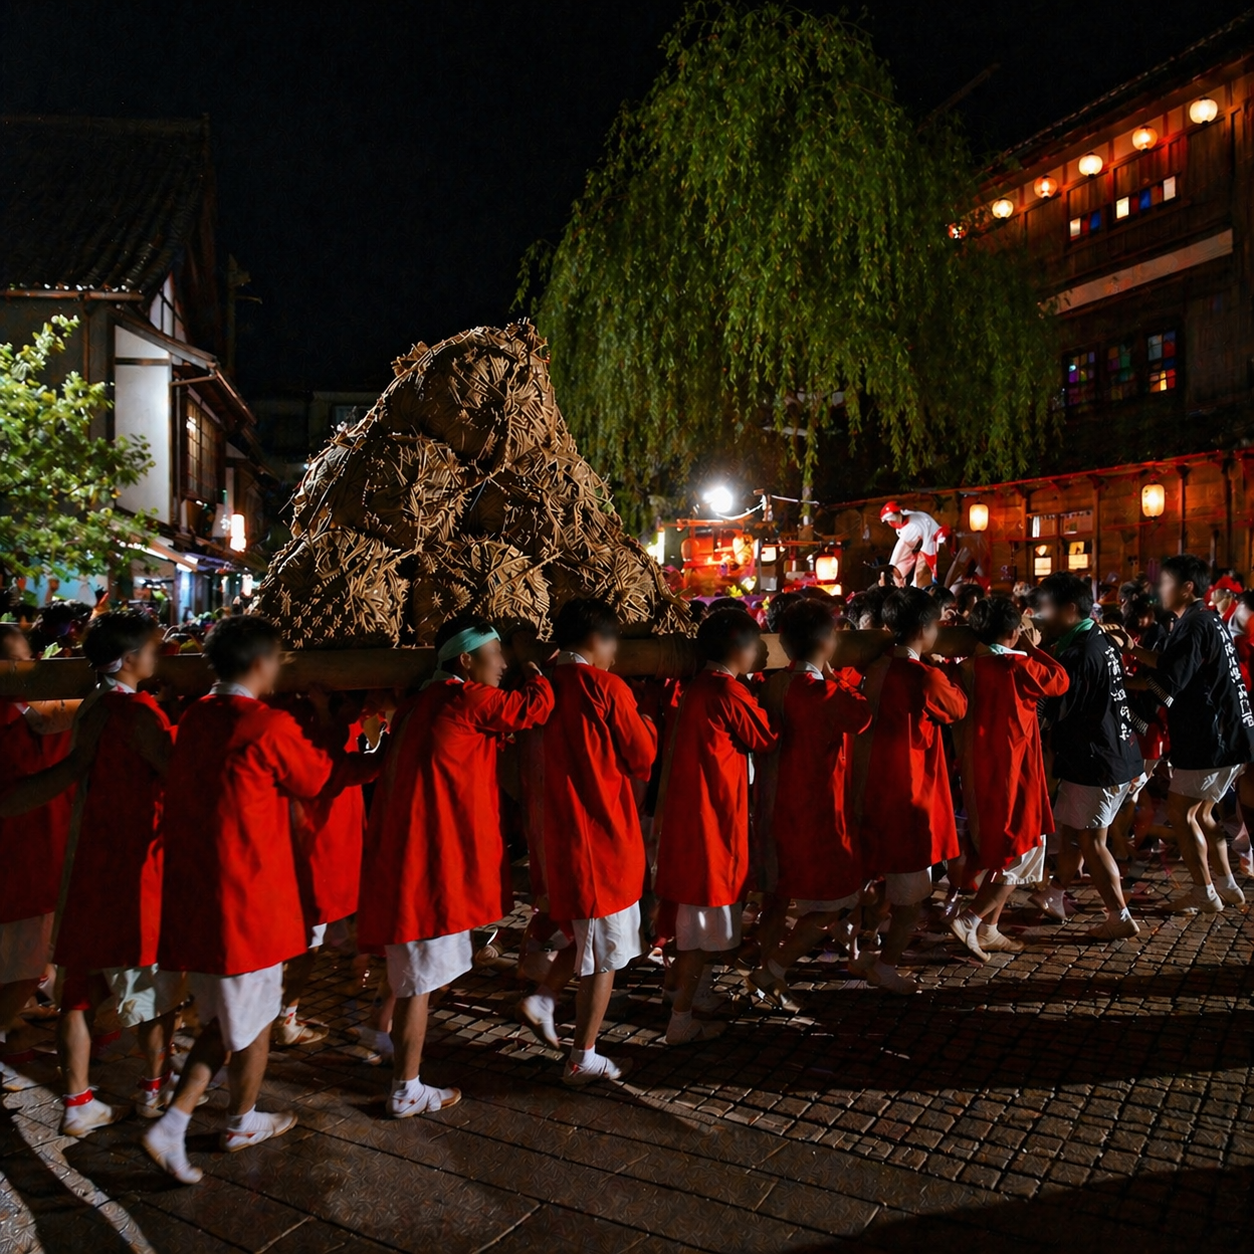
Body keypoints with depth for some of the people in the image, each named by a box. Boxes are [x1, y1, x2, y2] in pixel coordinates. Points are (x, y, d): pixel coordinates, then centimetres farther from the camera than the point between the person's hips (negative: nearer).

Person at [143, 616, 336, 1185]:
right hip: (246, 897, -7)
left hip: (191, 897, 7)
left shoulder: (194, 719, 4)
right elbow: (318, 778, -4)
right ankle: (242, 1123, 33)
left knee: (224, 1019, 23)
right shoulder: (271, 727, -18)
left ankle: (173, 1122, 14)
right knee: (254, 1021, 15)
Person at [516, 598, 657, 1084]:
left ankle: (542, 999, 15)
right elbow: (643, 759, -5)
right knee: (604, 953, 6)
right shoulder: (606, 688, -14)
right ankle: (583, 1059, 15)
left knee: (587, 934, 26)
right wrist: (644, 723, 12)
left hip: (557, 835, 7)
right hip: (603, 835, -7)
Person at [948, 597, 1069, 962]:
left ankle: (989, 930, 25)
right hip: (1010, 772, -7)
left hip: (976, 773, 7)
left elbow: (958, 720, 8)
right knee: (1021, 853, 5)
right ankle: (970, 919, -5)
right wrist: (1031, 646, 6)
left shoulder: (967, 668, 2)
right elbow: (1059, 680, -1)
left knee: (998, 851, 20)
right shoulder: (1017, 665, -16)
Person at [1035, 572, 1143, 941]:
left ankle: (1120, 917, 13)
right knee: (1071, 831, 19)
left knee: (1090, 840, 3)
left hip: (1095, 762, -9)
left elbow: (1053, 710, -20)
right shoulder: (1099, 640, 7)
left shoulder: (1080, 653, -23)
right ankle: (1056, 897, 31)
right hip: (1116, 754, 9)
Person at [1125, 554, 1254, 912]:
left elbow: (1168, 681, -22)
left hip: (1210, 739, -10)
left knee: (1180, 812, 0)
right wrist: (1138, 651, 7)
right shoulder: (1211, 621, 13)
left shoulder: (1194, 626, -18)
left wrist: (1133, 651, -10)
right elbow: (1182, 667, 15)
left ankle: (1204, 892, 6)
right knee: (1200, 812, 18)